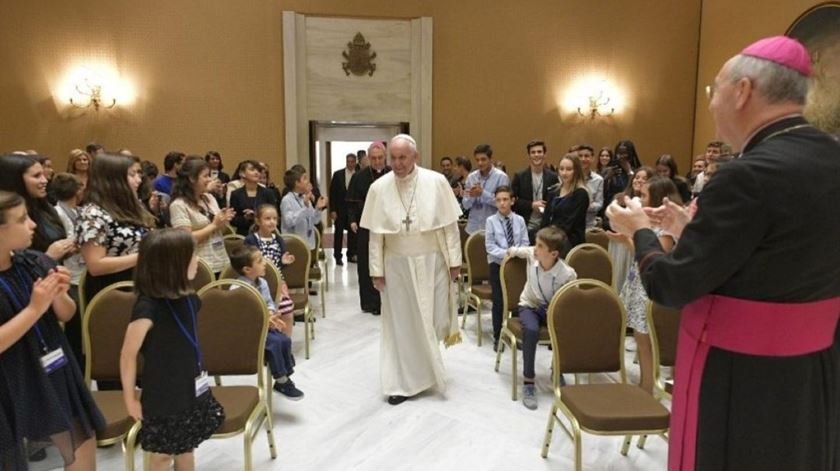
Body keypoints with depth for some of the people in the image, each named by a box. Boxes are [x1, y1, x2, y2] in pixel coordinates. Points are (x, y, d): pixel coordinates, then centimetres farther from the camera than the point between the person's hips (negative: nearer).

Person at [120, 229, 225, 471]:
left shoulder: (189, 299, -4)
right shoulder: (148, 308, -25)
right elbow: (128, 355, -16)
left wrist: (199, 376, 13)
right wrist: (130, 398, -8)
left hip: (192, 391, 6)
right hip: (162, 398, -6)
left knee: (186, 449, 21)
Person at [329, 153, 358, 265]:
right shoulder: (338, 174, -1)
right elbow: (332, 192, -2)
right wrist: (332, 210, -7)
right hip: (339, 209, -1)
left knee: (352, 232, 8)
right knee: (339, 232, 3)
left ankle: (351, 255, 19)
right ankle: (338, 256, 10)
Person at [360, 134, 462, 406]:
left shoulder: (436, 182, -7)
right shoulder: (379, 188, -4)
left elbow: (450, 224, -2)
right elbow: (375, 234, -1)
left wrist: (454, 260, -3)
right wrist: (376, 270, -2)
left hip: (432, 262, 0)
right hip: (397, 265, 0)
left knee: (436, 320, 6)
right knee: (401, 324, 7)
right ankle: (403, 382, 19)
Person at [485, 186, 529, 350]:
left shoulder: (520, 220, 3)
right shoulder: (491, 221, -4)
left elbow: (525, 242, 2)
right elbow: (490, 246, -8)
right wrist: (505, 253, -20)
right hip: (497, 264, -2)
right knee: (499, 301, 1)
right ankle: (497, 337, 14)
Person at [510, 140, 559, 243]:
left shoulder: (553, 177, 4)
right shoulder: (519, 177, 2)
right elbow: (512, 202, -1)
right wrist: (531, 205, -11)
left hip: (546, 228, 1)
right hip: (525, 228, -1)